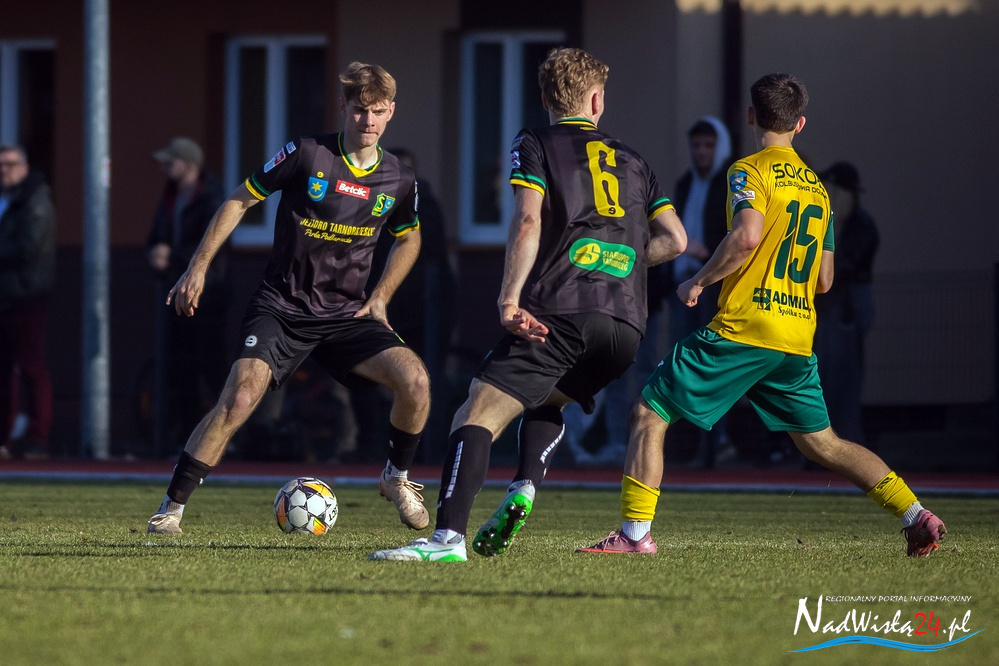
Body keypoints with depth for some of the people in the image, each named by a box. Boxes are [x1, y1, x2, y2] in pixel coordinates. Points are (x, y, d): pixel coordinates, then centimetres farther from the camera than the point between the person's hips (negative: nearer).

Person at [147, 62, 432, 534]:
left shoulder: (398, 181, 1)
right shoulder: (306, 154, -9)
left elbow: (409, 238, 22)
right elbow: (239, 200, 1)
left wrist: (380, 296, 9)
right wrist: (198, 267, -2)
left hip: (345, 314, 3)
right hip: (280, 310, -3)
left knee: (415, 380, -19)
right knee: (239, 399, -22)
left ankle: (397, 478, 9)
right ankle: (172, 507, -10)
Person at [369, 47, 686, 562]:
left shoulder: (536, 146, 11)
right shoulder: (632, 162, 24)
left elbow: (529, 220, -6)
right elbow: (674, 240, 20)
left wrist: (510, 299, -12)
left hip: (561, 310, -5)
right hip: (626, 323, 5)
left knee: (478, 414, -10)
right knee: (546, 400, 31)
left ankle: (448, 536, -30)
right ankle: (523, 491, 4)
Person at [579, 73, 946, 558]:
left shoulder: (751, 171, -3)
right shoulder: (817, 188, 18)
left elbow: (747, 234, -22)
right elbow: (824, 281, 19)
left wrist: (698, 282, -10)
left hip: (743, 327, -7)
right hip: (798, 337, 7)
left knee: (650, 413, 0)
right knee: (823, 444, 16)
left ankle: (635, 533, -7)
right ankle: (916, 516, 5)